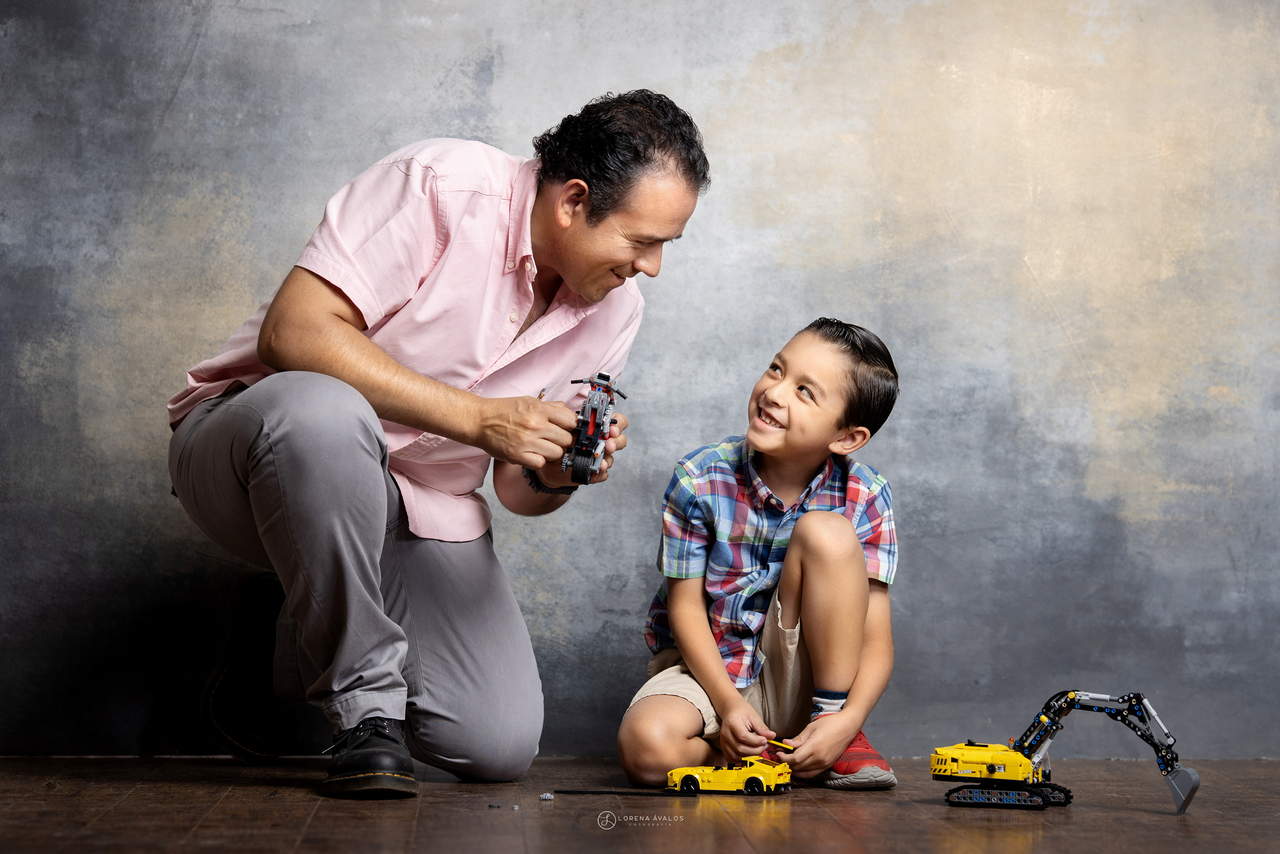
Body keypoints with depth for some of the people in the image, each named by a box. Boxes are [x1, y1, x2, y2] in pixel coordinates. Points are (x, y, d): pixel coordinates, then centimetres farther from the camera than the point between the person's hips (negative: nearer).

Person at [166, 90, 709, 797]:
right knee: (322, 410, -43)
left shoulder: (614, 311, 1)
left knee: (501, 745, -11)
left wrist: (557, 477, -17)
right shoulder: (441, 185, -19)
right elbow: (293, 335, -27)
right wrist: (478, 418, -28)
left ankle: (321, 642, 19)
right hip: (251, 434, -5)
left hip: (419, 512, 6)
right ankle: (365, 702, -22)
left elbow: (515, 487, 9)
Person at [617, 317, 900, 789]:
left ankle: (835, 730, -12)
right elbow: (686, 605, -8)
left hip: (798, 686, 1)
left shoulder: (864, 498, -11)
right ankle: (762, 755, -4)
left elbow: (875, 640, -11)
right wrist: (728, 704, -21)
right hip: (706, 669, -1)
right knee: (646, 746, -35)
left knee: (826, 530, -23)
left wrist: (847, 720, -29)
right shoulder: (700, 479, -13)